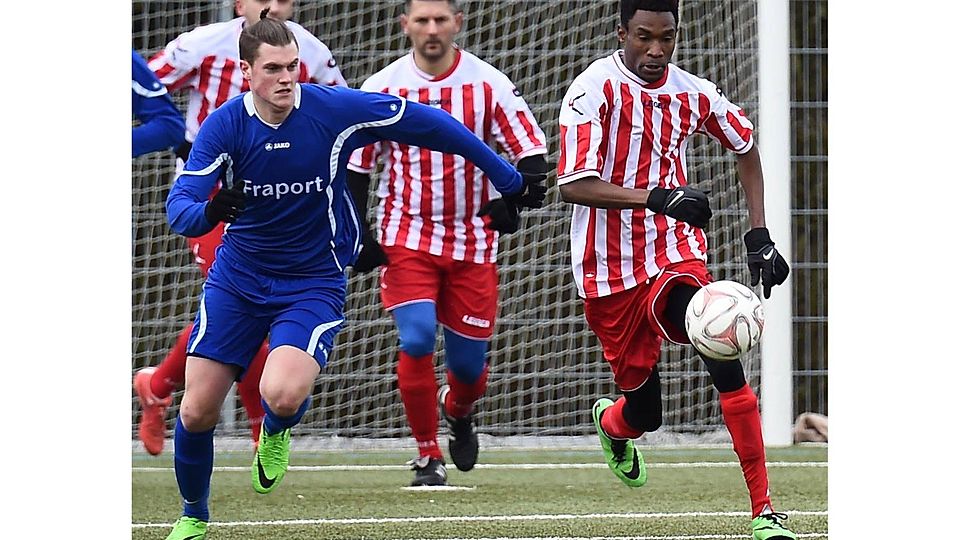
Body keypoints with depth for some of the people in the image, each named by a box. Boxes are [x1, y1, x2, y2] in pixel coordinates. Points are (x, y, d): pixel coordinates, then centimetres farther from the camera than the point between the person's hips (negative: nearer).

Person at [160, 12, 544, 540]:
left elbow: (429, 124, -5)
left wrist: (509, 180, 2)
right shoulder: (224, 125, -13)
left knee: (282, 395, -27)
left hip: (313, 283, -2)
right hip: (236, 278, 2)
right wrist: (207, 212, -46)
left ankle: (276, 431, 13)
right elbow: (178, 208, -20)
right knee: (196, 411, -2)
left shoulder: (335, 109, -16)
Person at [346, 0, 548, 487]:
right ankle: (427, 456, -4)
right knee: (417, 338, -20)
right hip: (406, 240, -1)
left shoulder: (489, 85, -4)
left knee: (469, 363, 4)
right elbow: (353, 166, 5)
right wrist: (357, 237, -4)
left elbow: (532, 154, -2)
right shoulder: (382, 88, -3)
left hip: (472, 243, 1)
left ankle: (457, 410, 42)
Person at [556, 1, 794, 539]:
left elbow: (746, 146, 20)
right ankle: (611, 421, 48)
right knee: (646, 411, 7)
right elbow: (574, 184, -23)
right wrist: (657, 197, -36)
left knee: (726, 362, -24)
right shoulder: (595, 89, -13)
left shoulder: (693, 94, 0)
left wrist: (759, 237, 12)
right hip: (609, 269, -2)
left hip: (676, 253, 2)